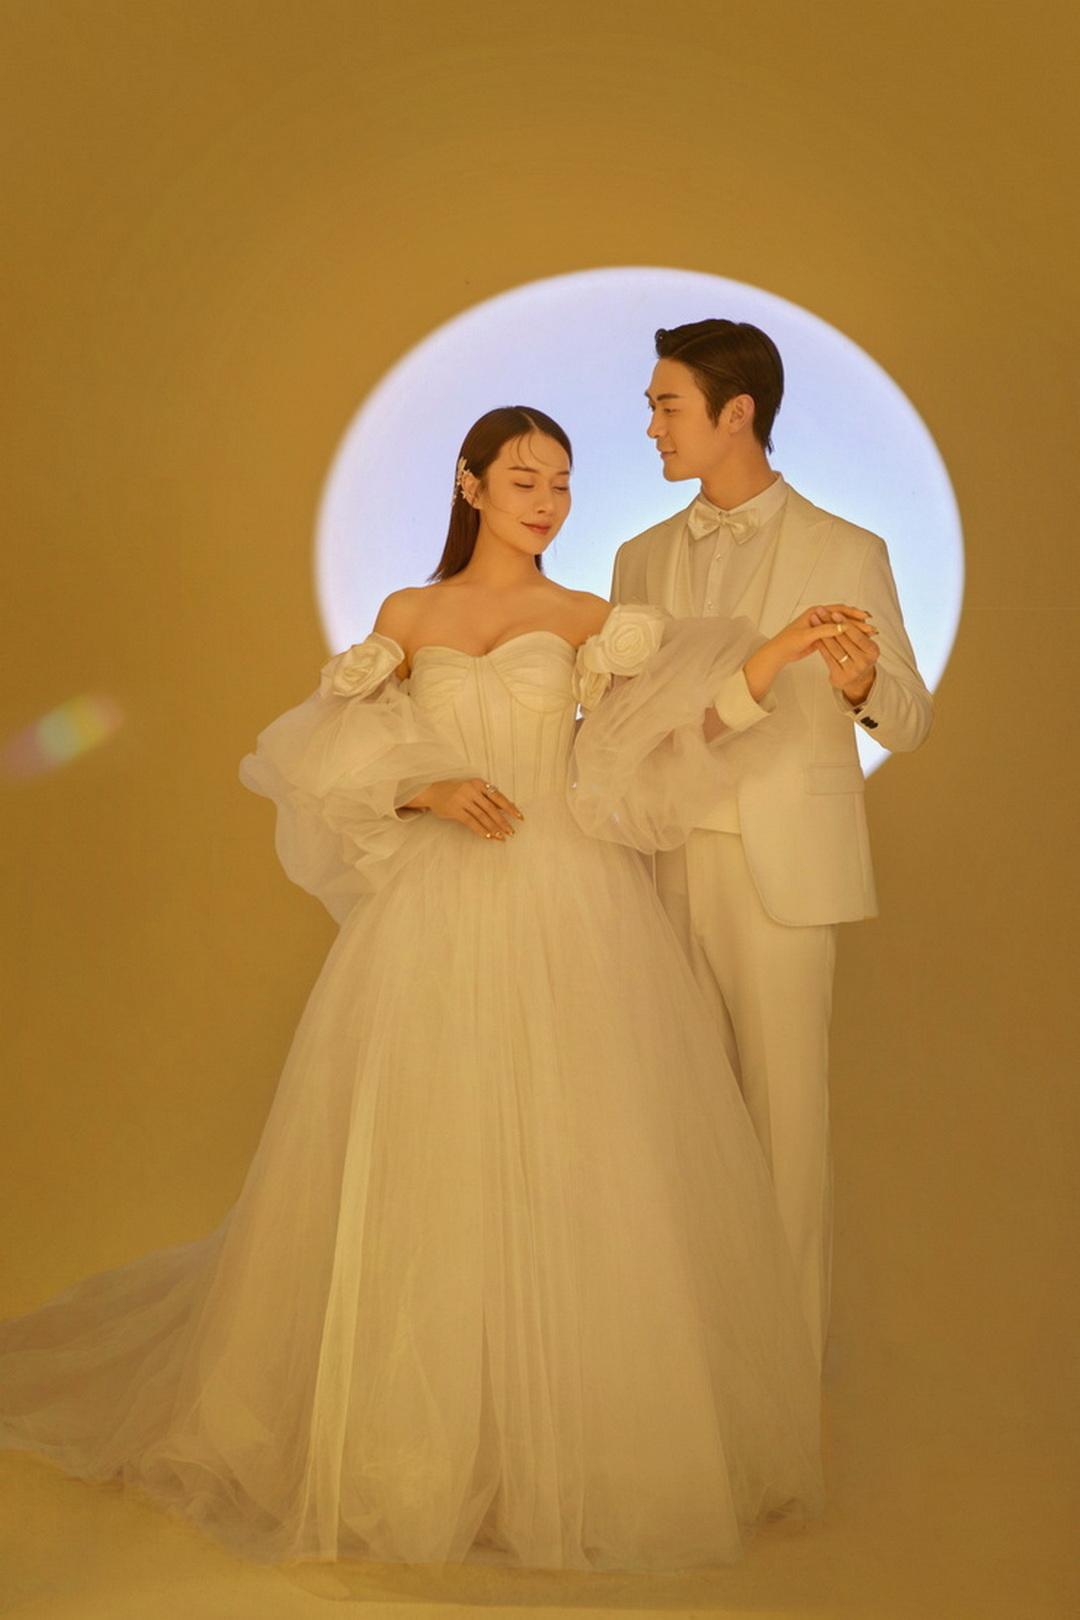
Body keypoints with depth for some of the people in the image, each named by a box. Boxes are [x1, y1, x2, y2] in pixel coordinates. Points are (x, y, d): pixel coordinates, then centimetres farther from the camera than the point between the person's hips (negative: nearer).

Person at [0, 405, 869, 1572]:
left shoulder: (589, 620, 10)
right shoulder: (406, 618, 12)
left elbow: (654, 740, -6)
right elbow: (333, 760, 8)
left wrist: (771, 658, -19)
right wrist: (428, 789, -10)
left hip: (567, 916, 0)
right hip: (434, 916, 1)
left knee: (569, 1175, -1)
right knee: (418, 1168, 2)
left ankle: (568, 1430, 17)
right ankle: (409, 1435, 20)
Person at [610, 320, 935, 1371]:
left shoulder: (845, 552, -1)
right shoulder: (642, 558, 11)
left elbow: (908, 725, -1)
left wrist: (864, 686, -23)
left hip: (781, 866, -4)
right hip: (668, 864, 4)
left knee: (783, 1100, 1)